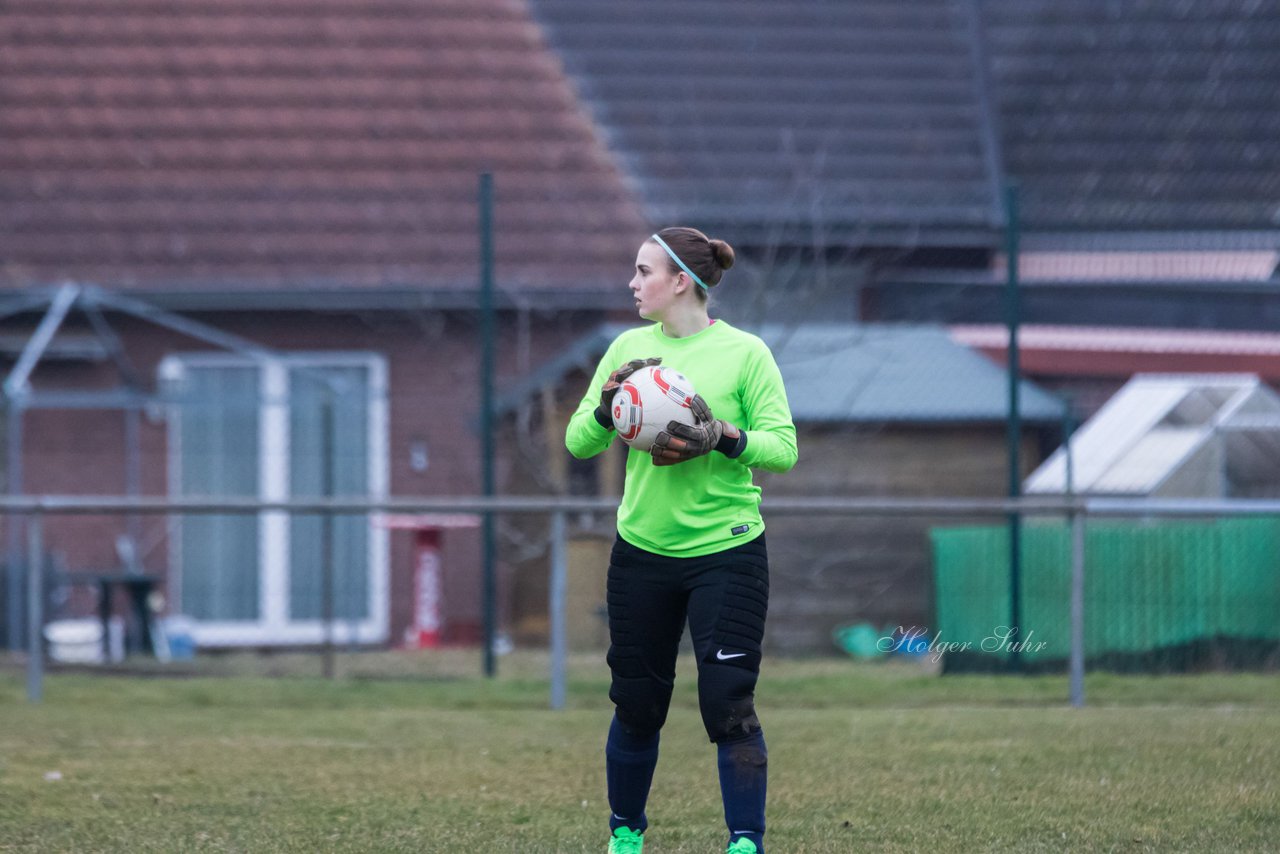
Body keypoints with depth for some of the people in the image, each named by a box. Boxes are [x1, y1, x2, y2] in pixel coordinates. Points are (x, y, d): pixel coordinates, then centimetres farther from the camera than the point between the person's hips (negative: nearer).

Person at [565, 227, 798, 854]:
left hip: (726, 553, -4)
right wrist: (606, 407, -14)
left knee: (729, 706, -10)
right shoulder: (629, 348, 6)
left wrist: (722, 437, -23)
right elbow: (578, 442, 5)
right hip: (642, 552, 4)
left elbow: (783, 448, -7)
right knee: (637, 704, 11)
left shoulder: (745, 353, -5)